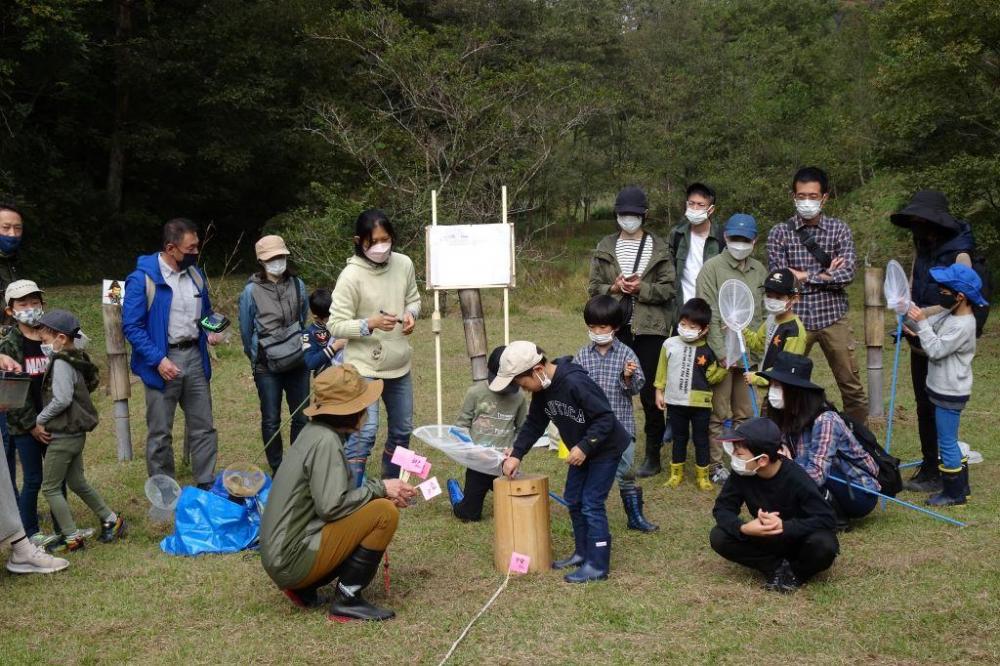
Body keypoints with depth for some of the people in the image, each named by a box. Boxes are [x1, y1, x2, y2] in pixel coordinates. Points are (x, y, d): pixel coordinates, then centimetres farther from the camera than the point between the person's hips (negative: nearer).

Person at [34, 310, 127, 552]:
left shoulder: (61, 363, -18)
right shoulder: (74, 360, 10)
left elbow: (62, 399, -26)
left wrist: (40, 419, -13)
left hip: (62, 436, -9)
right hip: (75, 433, 9)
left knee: (50, 487, 2)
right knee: (77, 483, 20)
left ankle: (72, 538, 6)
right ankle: (111, 520, 26)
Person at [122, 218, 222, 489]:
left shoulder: (195, 274, 7)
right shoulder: (143, 278, -13)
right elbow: (131, 325, -13)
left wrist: (210, 332, -1)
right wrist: (158, 360, -20)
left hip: (194, 357, 6)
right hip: (162, 361, -6)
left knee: (204, 427, 10)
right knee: (160, 433, 5)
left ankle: (206, 485, 21)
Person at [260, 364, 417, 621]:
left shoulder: (316, 433, 11)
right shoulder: (325, 440, -17)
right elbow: (331, 506, -25)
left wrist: (385, 492, 6)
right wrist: (379, 488, -12)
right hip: (292, 558, -10)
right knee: (385, 512, -15)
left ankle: (303, 587, 13)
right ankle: (347, 600, -7)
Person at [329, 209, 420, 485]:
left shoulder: (404, 264, -4)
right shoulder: (351, 276, -18)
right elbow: (336, 325, -15)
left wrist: (411, 314, -10)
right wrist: (370, 324, -30)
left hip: (399, 365, 6)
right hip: (364, 367, -6)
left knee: (402, 430, 17)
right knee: (365, 432, -13)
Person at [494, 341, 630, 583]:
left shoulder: (575, 382, -33)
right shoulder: (543, 389, -5)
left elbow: (606, 418, -29)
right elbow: (534, 424, 6)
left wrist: (584, 447, -31)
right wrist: (516, 454, -3)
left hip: (606, 448, -9)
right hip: (582, 449, 9)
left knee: (591, 504, -9)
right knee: (573, 500, 13)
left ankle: (598, 565, -1)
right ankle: (583, 553, 27)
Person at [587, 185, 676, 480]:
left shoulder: (659, 248, 4)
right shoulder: (605, 248, 10)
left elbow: (669, 288, 0)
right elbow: (593, 287, 8)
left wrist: (641, 288, -15)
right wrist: (614, 288, -11)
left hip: (650, 329, -2)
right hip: (615, 329, 2)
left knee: (650, 394, 1)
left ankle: (653, 455, 12)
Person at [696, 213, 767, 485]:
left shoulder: (759, 271, 10)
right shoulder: (712, 268, -6)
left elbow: (762, 314, 12)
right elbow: (709, 315, -10)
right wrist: (721, 353, -14)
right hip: (722, 352, -5)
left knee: (744, 412, 12)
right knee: (719, 413, 1)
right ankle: (715, 465, 11)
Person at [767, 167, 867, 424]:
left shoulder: (839, 229, 4)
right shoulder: (780, 233, 1)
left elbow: (847, 273, -9)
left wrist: (805, 276, -10)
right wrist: (826, 275, -9)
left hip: (833, 318, 1)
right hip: (795, 319, -1)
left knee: (851, 386, 7)